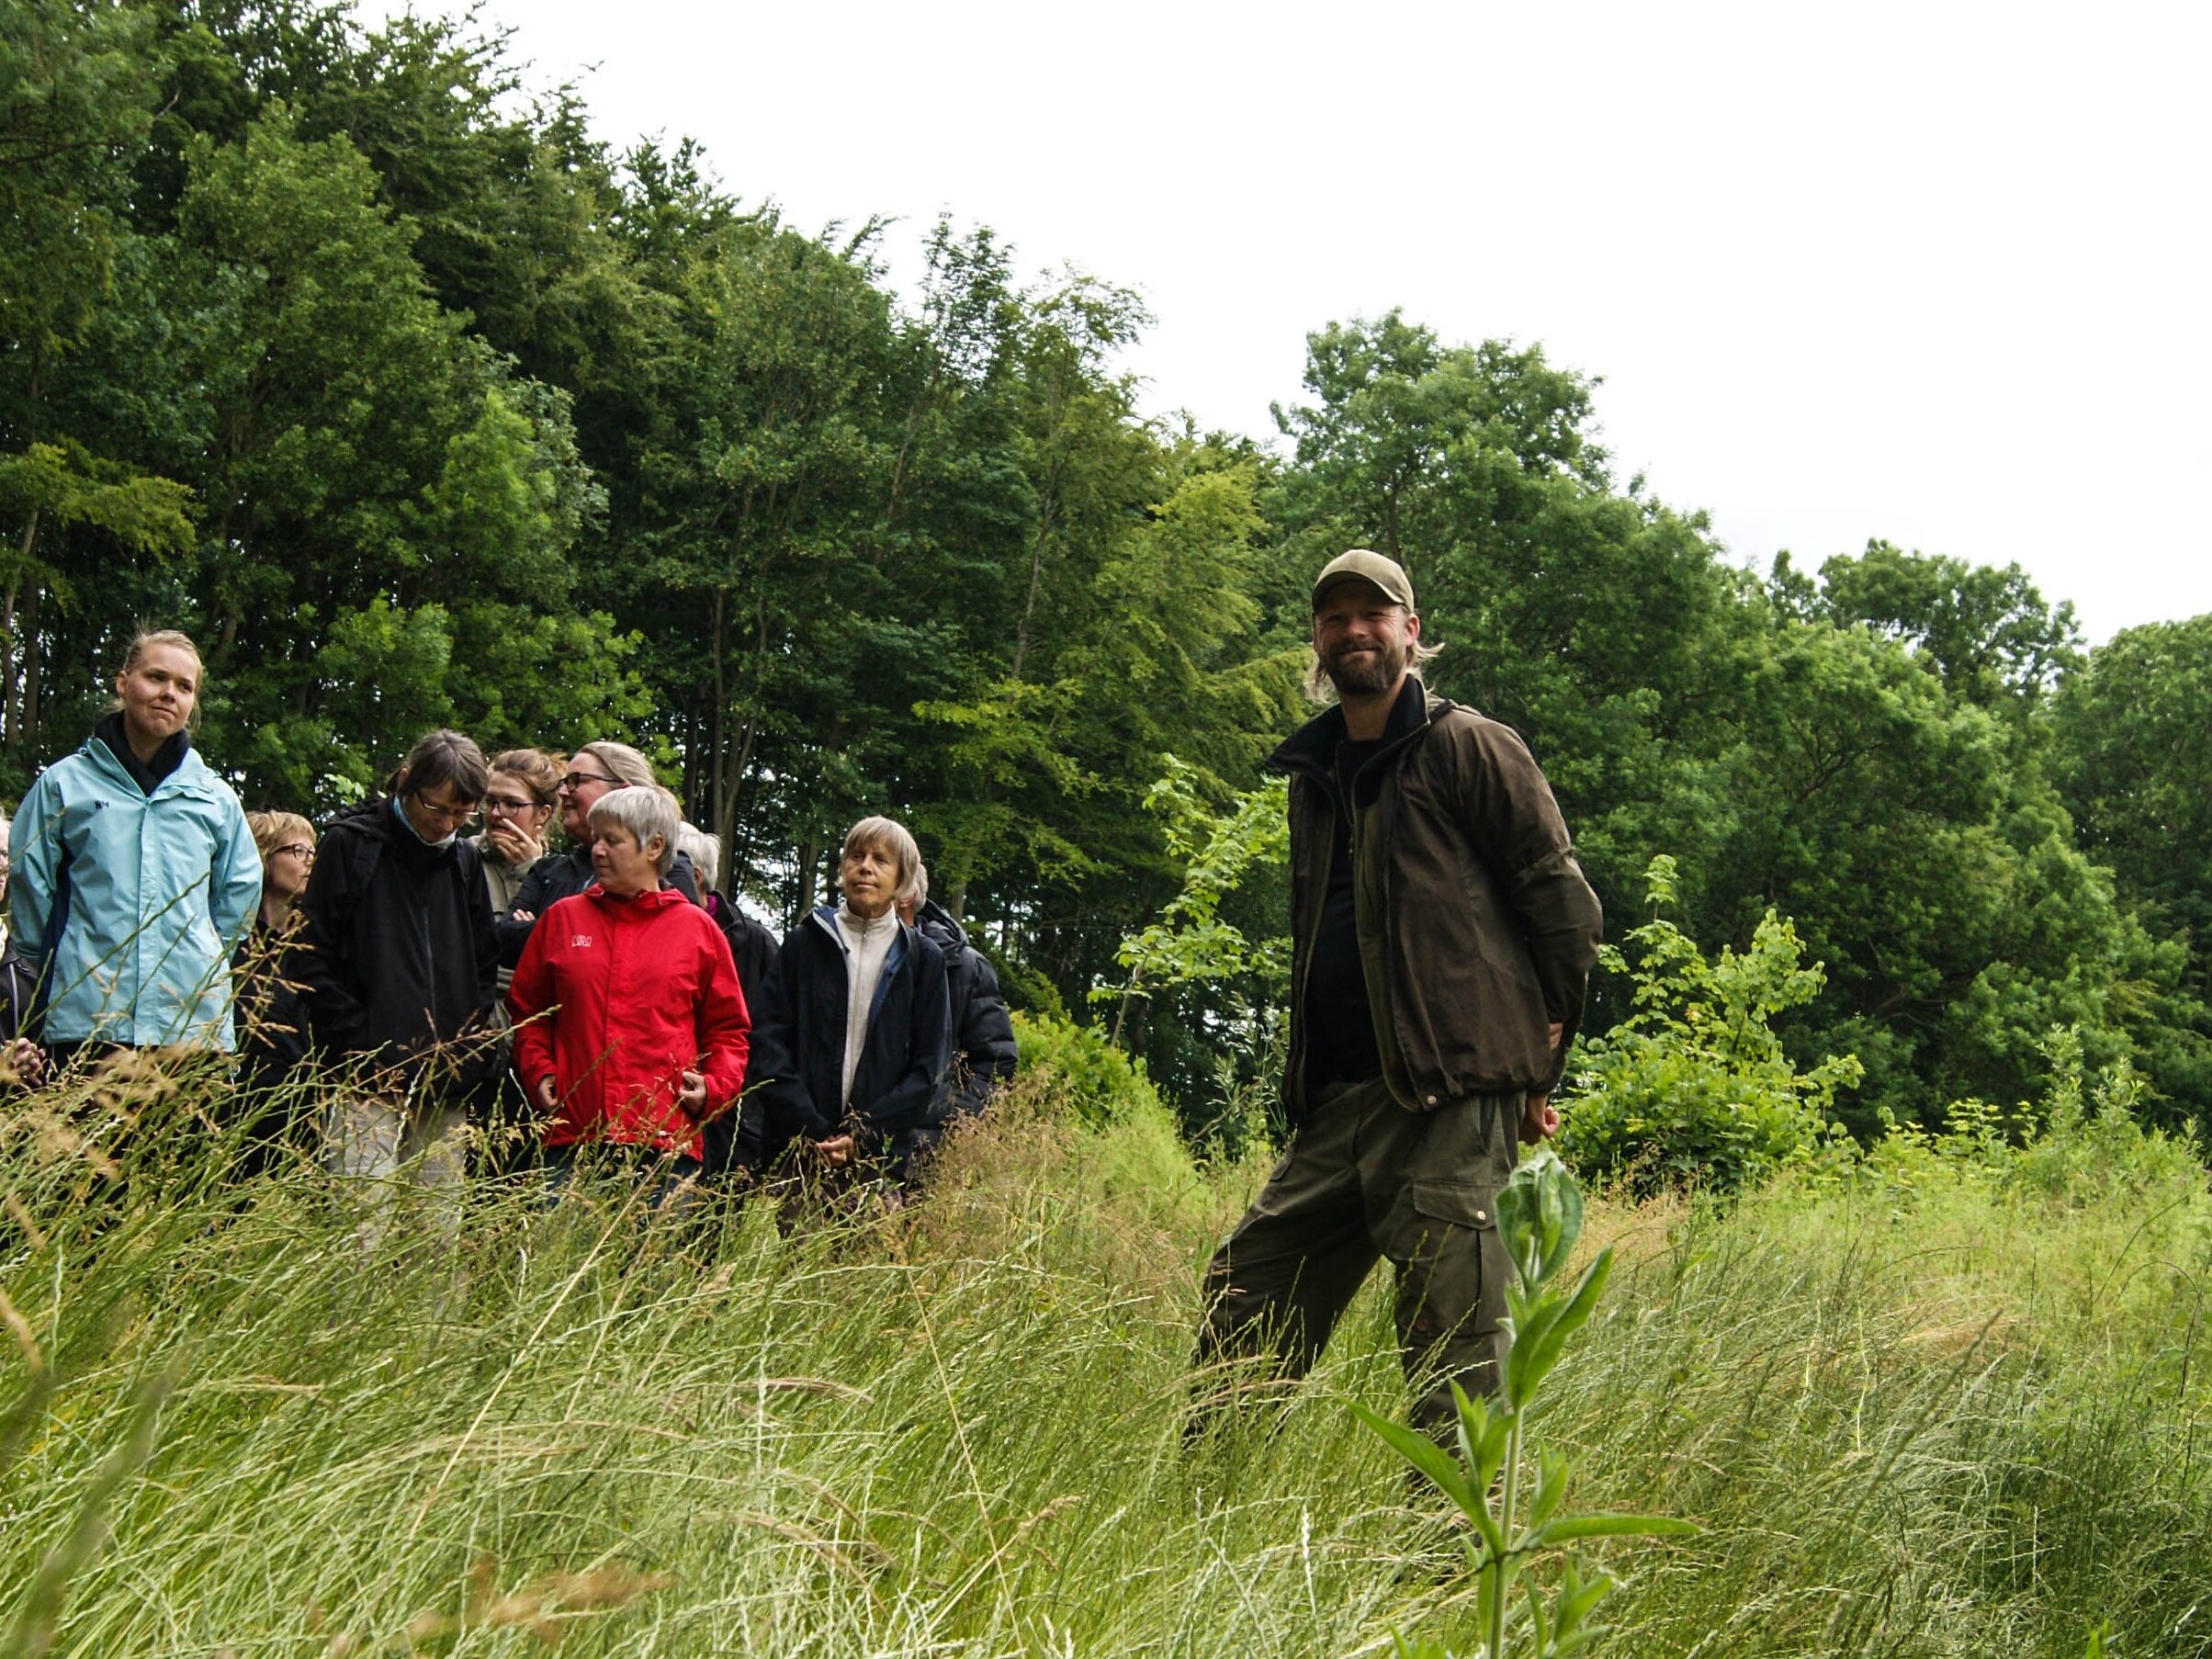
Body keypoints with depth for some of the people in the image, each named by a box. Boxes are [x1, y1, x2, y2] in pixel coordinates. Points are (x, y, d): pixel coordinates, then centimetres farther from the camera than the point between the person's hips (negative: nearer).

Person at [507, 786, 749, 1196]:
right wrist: (538, 1072, 6)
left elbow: (728, 1029, 14)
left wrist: (714, 1086, -2)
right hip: (572, 1137, 1)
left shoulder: (698, 928, 10)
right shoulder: (562, 919, 14)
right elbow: (527, 1012, 21)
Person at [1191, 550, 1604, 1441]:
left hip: (1452, 1105, -8)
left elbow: (1564, 903, -3)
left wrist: (1537, 1062, -2)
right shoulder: (1314, 772, 21)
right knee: (1241, 1310, 9)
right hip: (1336, 1103, 8)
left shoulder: (1468, 747, -2)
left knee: (1453, 1351, -7)